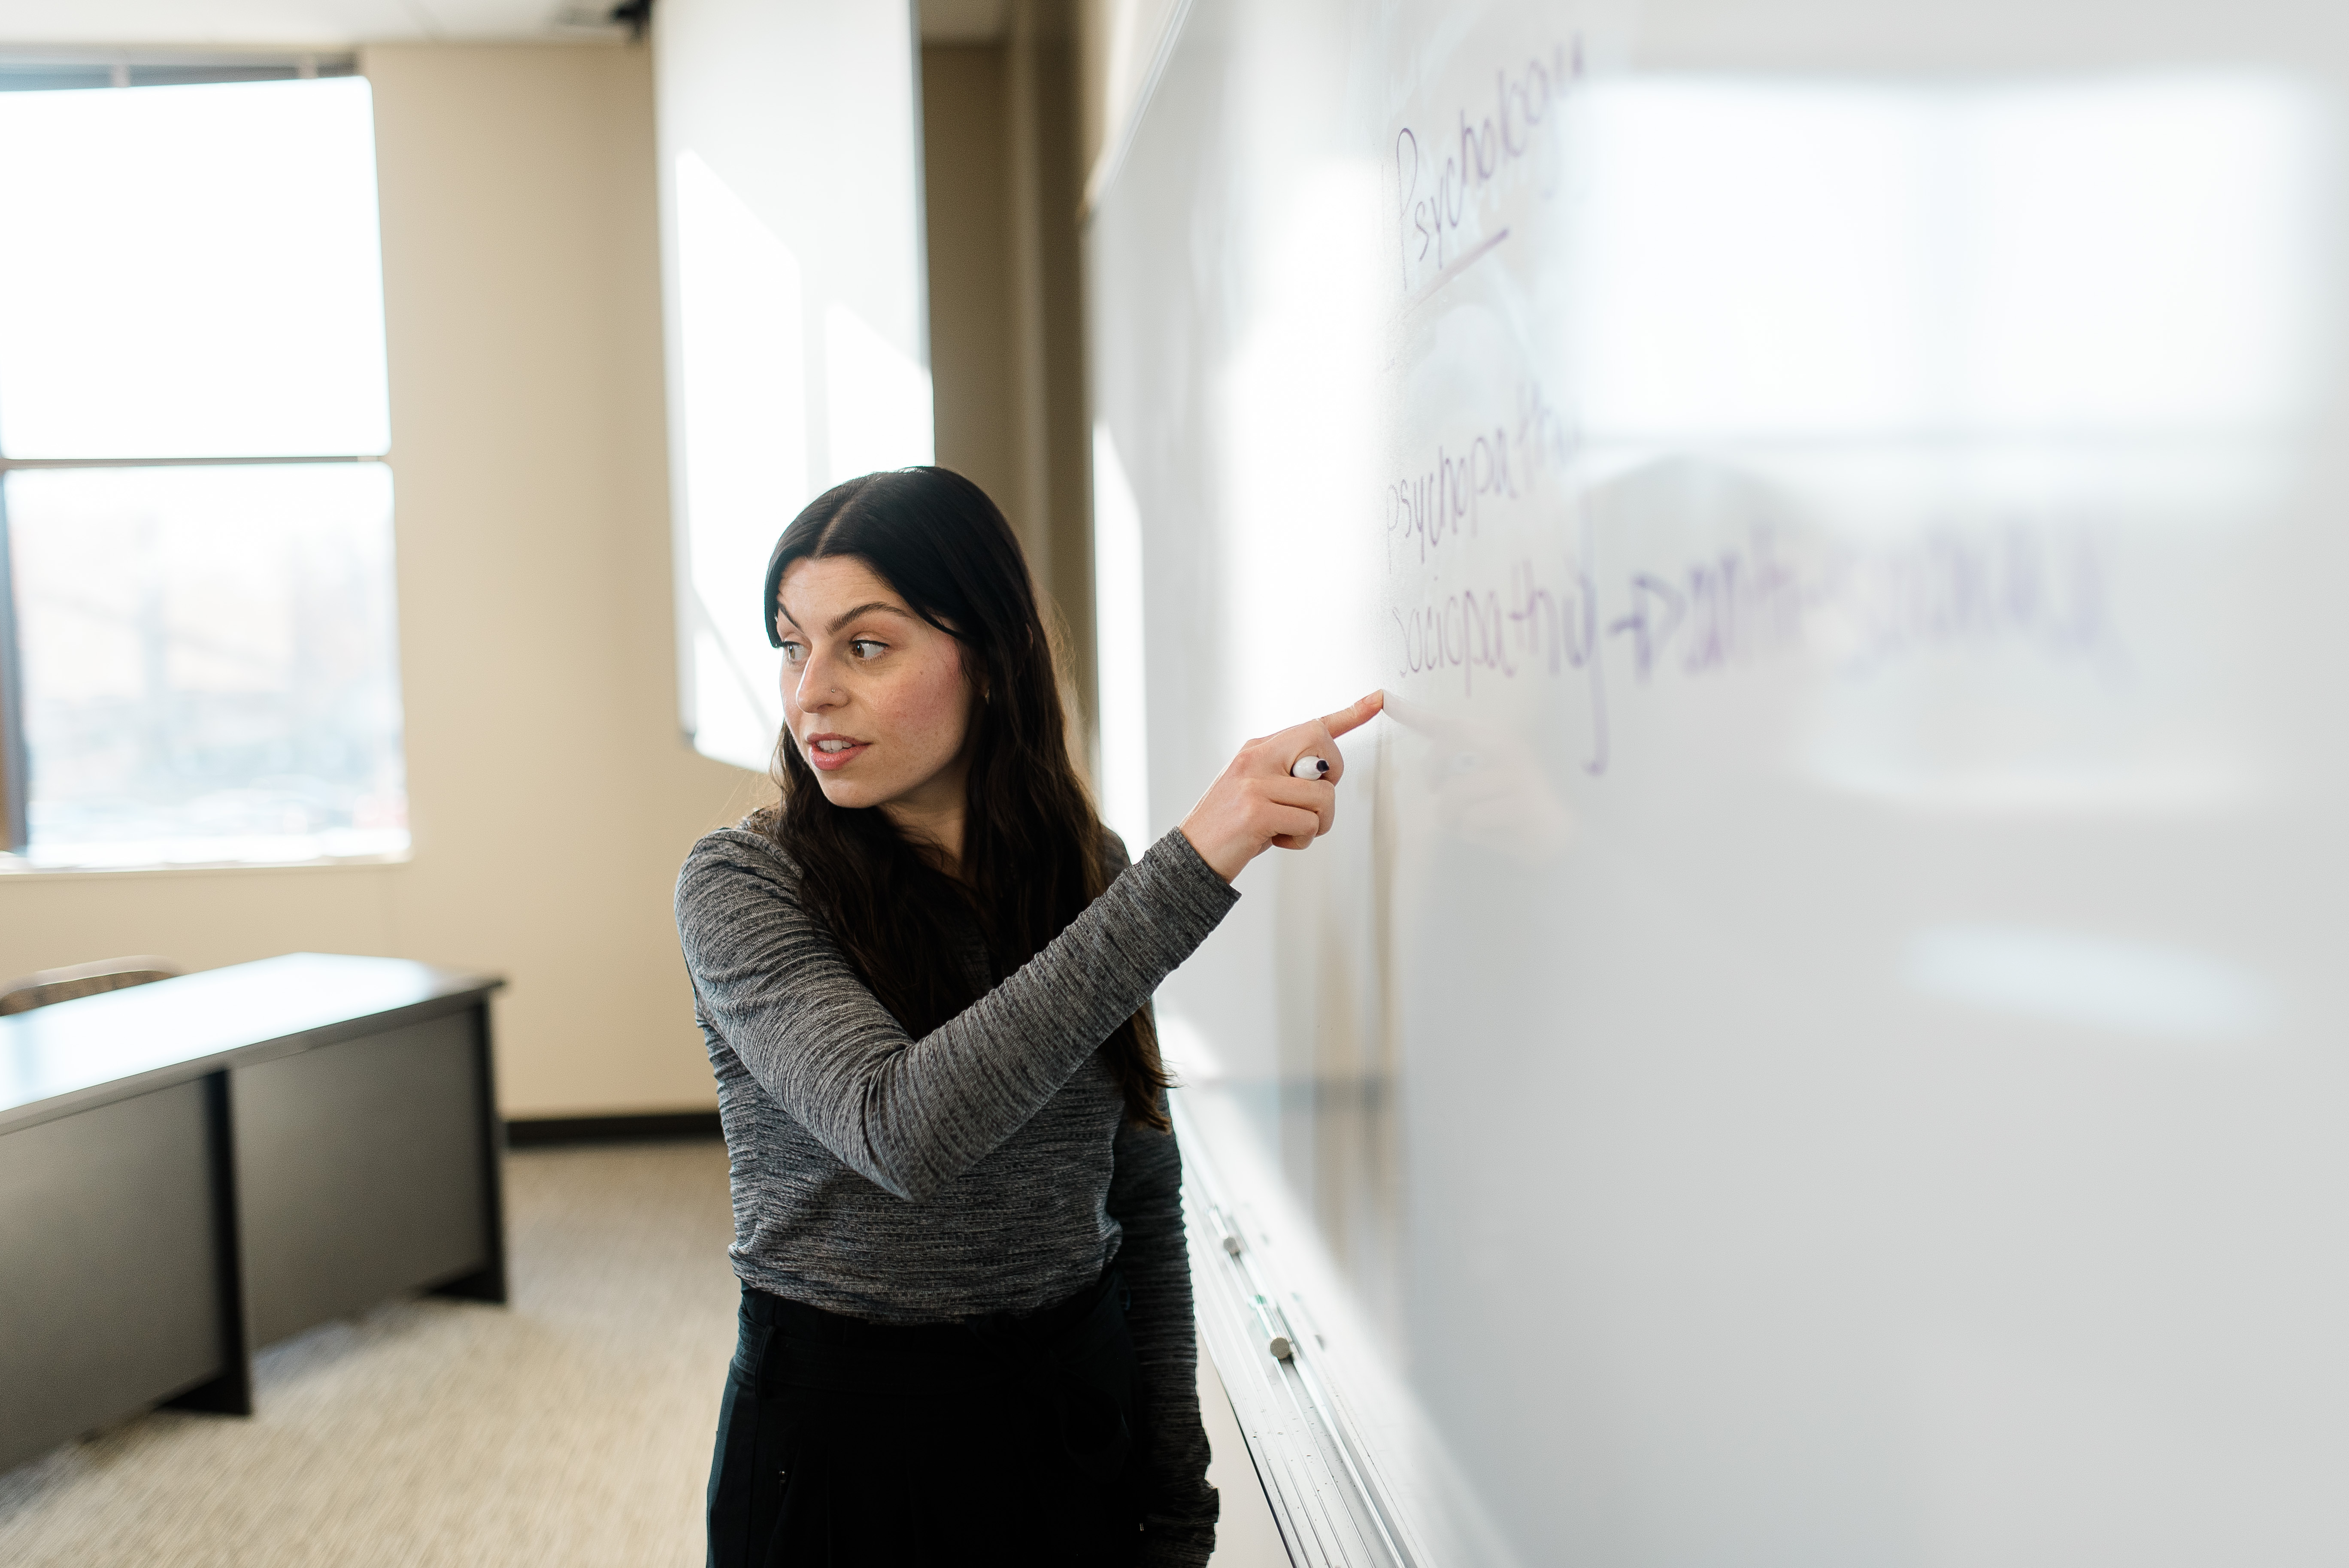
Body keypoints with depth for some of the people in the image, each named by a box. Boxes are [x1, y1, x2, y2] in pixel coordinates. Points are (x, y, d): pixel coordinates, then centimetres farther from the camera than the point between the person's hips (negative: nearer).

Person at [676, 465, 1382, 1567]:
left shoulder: (1089, 874, -1)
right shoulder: (740, 887, -15)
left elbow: (1143, 1203, 5)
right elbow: (905, 1132, -32)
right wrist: (1193, 867, -34)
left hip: (1080, 1428, 3)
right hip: (839, 1442, -3)